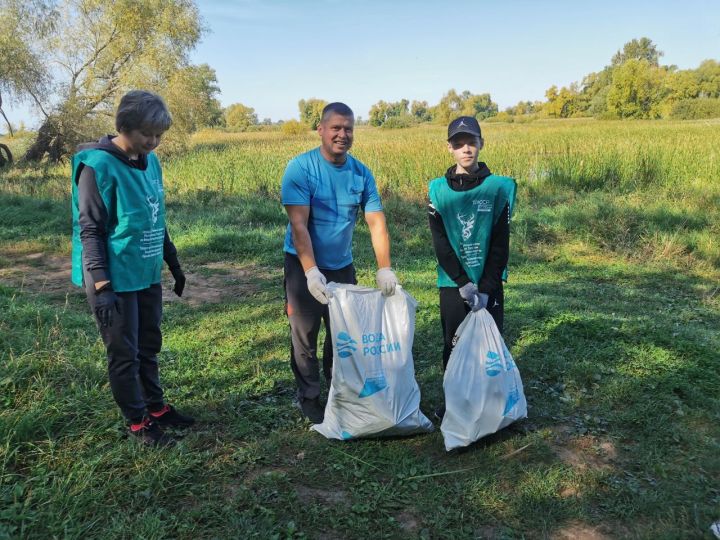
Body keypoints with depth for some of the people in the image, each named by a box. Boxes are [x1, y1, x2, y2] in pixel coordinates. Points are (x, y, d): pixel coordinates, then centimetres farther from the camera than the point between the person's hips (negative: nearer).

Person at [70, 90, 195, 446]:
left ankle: (156, 407, 34)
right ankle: (137, 422, 23)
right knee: (124, 354, 7)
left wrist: (174, 264, 17)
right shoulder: (98, 165, -16)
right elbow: (90, 230, -16)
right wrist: (101, 286, -20)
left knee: (148, 346, 18)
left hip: (147, 275, 7)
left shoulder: (150, 161, 6)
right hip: (116, 280, -7)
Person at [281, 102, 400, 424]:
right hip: (304, 266, -4)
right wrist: (312, 272, -30)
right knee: (305, 334, 4)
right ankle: (308, 397, 22)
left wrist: (384, 268, -16)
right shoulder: (300, 168, -15)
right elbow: (298, 225, -21)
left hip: (342, 265, 4)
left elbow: (376, 222, -5)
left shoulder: (361, 173, -2)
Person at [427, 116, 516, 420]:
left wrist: (485, 288, -11)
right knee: (453, 345, 7)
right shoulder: (438, 190, -1)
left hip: (489, 283, 0)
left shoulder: (498, 188, -3)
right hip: (452, 284, 1)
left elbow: (500, 243, -4)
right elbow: (440, 243, -4)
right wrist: (462, 282, -12)